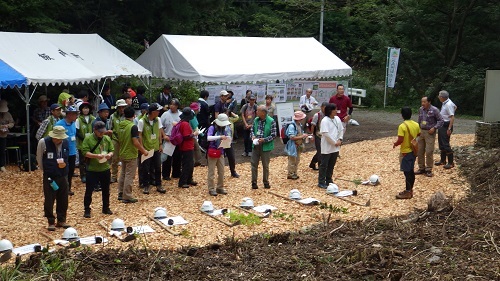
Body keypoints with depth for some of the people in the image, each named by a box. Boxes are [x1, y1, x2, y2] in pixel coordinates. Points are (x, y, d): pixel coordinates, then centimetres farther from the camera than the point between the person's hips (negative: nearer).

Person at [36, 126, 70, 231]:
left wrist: (64, 164, -4)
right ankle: (51, 222, 18)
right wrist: (45, 170, 3)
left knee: (63, 199, 11)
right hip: (49, 177, -3)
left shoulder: (66, 142, -5)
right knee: (49, 200, 5)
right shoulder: (43, 142, -16)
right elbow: (39, 158, -3)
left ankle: (61, 220, 26)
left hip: (63, 176, 3)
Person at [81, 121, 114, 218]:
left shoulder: (107, 138, 6)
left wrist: (110, 154, -12)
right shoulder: (88, 138, -7)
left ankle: (106, 208, 29)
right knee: (89, 190, 1)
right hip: (92, 169, -4)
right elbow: (85, 152, -14)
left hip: (105, 169, 4)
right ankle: (87, 210, 12)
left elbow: (112, 150, 11)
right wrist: (96, 156, -25)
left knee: (106, 190, 15)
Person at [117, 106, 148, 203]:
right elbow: (135, 142, -23)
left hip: (122, 154, 7)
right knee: (129, 176, -1)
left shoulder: (120, 125, 3)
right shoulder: (133, 127, -19)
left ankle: (121, 194, 24)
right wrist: (143, 151, -12)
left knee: (123, 174, 17)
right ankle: (127, 197, 3)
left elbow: (119, 140, 12)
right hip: (131, 155, -7)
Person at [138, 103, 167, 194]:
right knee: (145, 169, 4)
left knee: (158, 168, 9)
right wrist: (142, 148, -12)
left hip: (156, 148, 5)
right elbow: (140, 135, -10)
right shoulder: (142, 121, -14)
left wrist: (160, 144, 5)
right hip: (146, 149, -4)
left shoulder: (158, 120, 0)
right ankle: (145, 186, 16)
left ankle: (158, 185, 21)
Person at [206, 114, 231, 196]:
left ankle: (220, 188, 23)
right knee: (211, 172, 1)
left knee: (221, 171, 11)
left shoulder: (225, 129, 7)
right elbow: (208, 138, -26)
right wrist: (220, 137, -34)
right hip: (212, 151, -6)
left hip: (221, 152, 6)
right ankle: (211, 189, 9)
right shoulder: (212, 128, -11)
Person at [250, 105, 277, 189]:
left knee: (265, 165, 10)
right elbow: (252, 130, 13)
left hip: (266, 147, -4)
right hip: (256, 146, 4)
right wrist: (253, 136, -8)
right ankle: (254, 182, 17)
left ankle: (266, 182, 25)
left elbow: (274, 135, -13)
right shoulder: (256, 120, 2)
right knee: (254, 164, 6)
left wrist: (264, 140, -22)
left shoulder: (271, 121, -14)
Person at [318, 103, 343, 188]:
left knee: (331, 165, 15)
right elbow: (326, 134, -22)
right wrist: (334, 142, -16)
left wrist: (340, 140, -3)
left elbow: (341, 130, 13)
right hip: (327, 147, -7)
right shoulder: (325, 121, -16)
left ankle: (329, 180, 27)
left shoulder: (337, 119, 7)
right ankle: (321, 182, 9)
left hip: (335, 148, 7)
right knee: (324, 165, 2)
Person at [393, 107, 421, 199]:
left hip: (405, 152, -7)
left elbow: (400, 140, -24)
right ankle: (410, 190, 23)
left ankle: (407, 192, 5)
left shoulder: (402, 126, -20)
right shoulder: (416, 125, 2)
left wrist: (395, 144, -5)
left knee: (407, 172, -1)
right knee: (411, 171, 15)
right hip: (413, 151, 7)